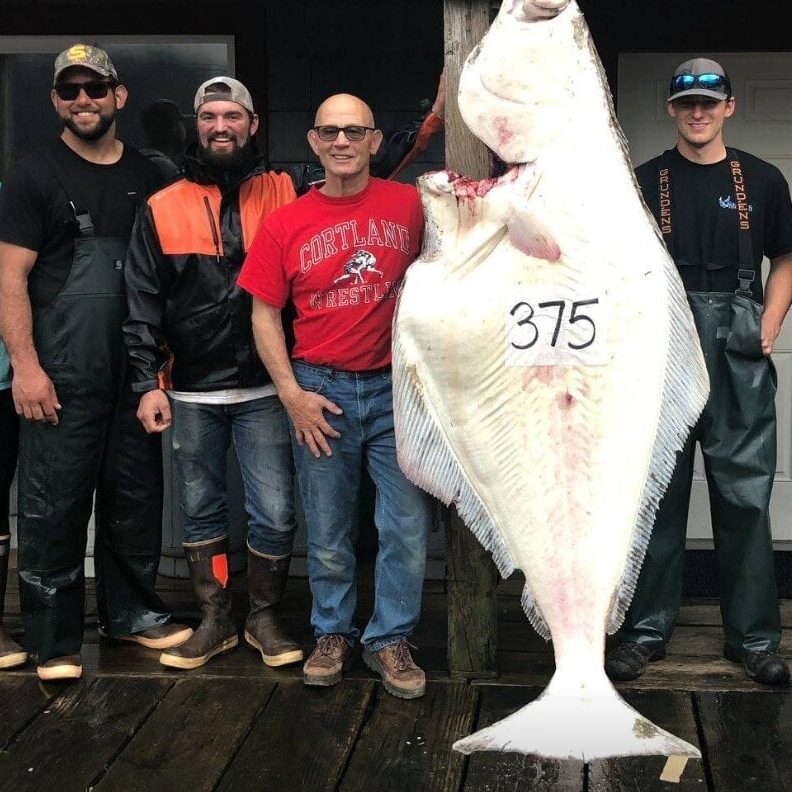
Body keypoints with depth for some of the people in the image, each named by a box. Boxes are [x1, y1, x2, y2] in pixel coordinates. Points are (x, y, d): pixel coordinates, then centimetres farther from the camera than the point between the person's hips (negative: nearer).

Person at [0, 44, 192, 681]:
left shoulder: (147, 178, 12)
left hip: (137, 374, 5)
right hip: (62, 379, -4)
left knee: (136, 497, 11)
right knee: (55, 506, -1)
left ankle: (130, 611, 27)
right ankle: (55, 640, 8)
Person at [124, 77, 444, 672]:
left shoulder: (287, 193, 3)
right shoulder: (162, 209, 5)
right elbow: (143, 303, 5)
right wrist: (148, 382, -2)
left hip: (264, 392, -1)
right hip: (192, 394, 1)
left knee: (274, 515, 0)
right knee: (202, 510, 12)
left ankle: (264, 619, 21)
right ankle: (215, 622, 27)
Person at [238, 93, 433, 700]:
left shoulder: (409, 206, 0)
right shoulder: (286, 224, 0)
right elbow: (264, 314, 2)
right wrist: (292, 393, -5)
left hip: (397, 388, 0)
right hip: (320, 392, 0)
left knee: (407, 528, 3)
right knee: (328, 532, 11)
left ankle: (390, 639, 19)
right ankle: (333, 633, 29)